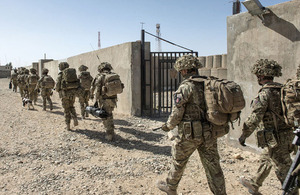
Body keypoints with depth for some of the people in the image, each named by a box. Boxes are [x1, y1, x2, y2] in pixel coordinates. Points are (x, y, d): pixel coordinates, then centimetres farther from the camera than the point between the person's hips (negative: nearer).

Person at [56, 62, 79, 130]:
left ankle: (68, 126, 10)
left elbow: (57, 87, -4)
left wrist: (58, 90, 18)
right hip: (73, 93, 3)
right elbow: (77, 83, 6)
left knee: (66, 110, 8)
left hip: (65, 94, -3)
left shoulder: (60, 75, -6)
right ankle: (75, 119, 4)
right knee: (71, 107, 25)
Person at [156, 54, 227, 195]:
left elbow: (177, 114, -13)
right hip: (209, 133, 6)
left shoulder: (185, 87, -14)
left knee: (178, 161, 16)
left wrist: (168, 126, 4)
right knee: (212, 165, 11)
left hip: (190, 134, -5)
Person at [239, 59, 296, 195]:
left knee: (284, 170, 0)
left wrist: (243, 135, -11)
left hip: (274, 139, -9)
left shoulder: (264, 93, -18)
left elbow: (254, 118, -21)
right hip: (286, 134, 9)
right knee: (265, 160, 24)